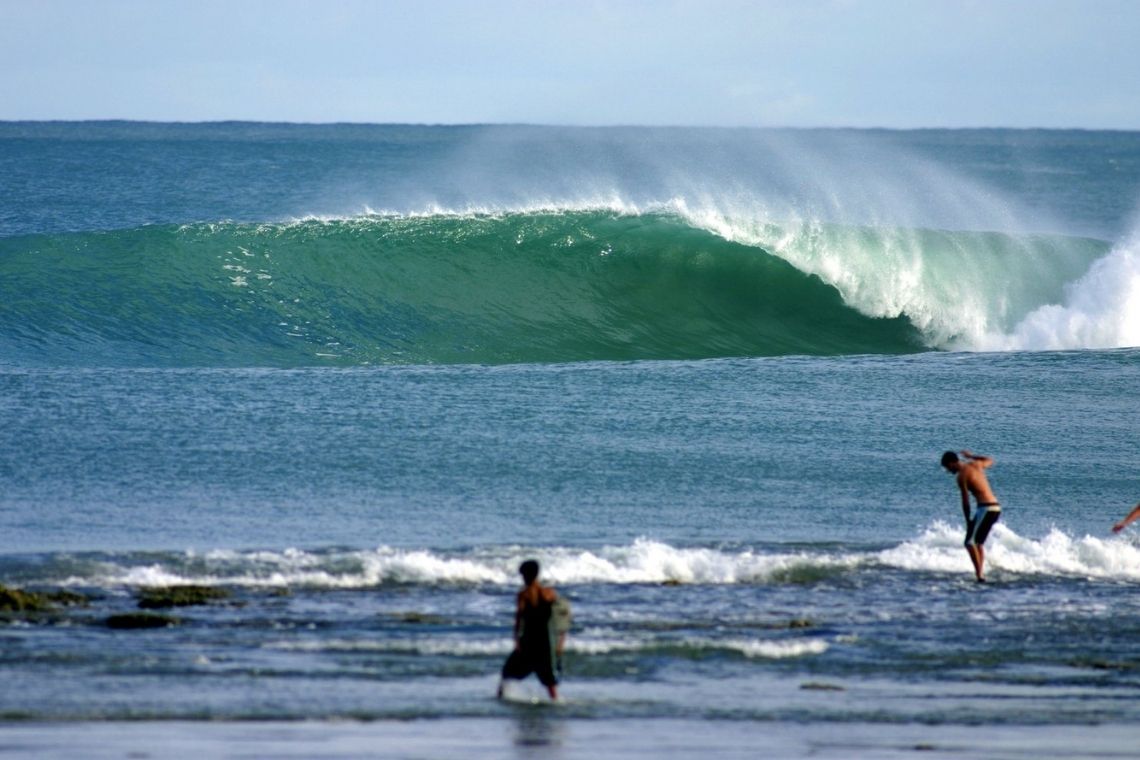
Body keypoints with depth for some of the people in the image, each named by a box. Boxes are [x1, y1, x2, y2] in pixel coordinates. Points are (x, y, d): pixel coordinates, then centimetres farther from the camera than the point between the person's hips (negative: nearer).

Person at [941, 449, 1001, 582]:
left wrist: (968, 521, 0)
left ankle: (979, 575, -20)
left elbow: (965, 501, -8)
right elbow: (990, 461, 37)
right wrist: (971, 456, 43)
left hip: (985, 508, -9)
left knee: (970, 542, -10)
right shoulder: (975, 464, 14)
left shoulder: (962, 476, -8)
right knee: (978, 543, 17)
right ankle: (980, 572, 13)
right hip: (996, 508, 9)